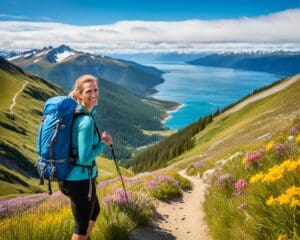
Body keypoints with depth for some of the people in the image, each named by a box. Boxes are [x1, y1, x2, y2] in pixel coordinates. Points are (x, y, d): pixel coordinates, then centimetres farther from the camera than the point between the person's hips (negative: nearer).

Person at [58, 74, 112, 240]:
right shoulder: (87, 121, -23)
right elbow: (85, 158, -25)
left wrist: (99, 139, 7)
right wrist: (104, 143, -11)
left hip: (69, 177, 9)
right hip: (81, 180, -9)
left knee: (95, 211, 31)